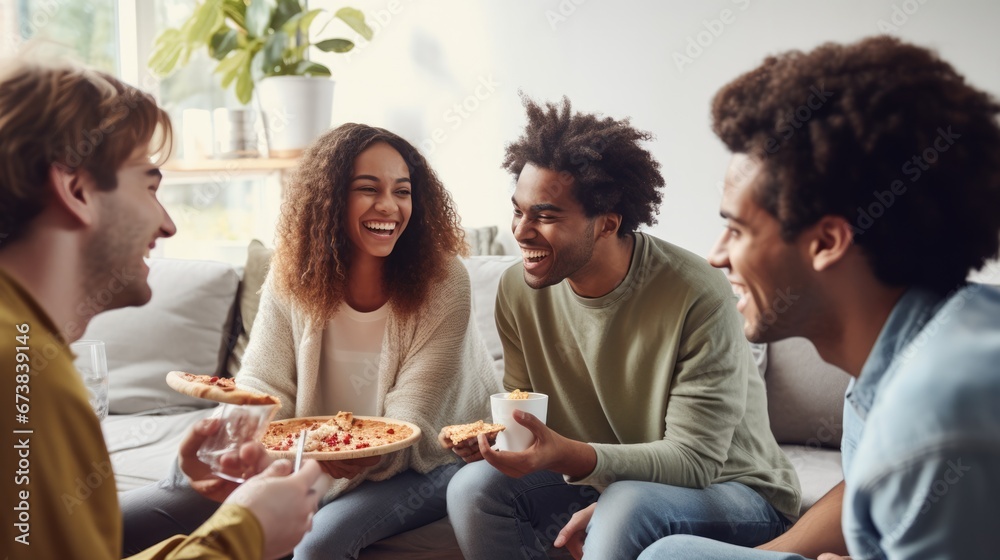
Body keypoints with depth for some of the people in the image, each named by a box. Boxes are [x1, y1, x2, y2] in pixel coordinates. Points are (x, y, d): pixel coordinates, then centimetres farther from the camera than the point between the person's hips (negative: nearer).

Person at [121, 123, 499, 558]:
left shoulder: (442, 283, -17)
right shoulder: (293, 277, -6)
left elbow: (410, 423, -19)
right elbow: (263, 389, -7)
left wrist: (371, 455, -40)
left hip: (417, 463, -2)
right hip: (316, 457, 3)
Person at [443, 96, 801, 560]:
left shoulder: (697, 298, -25)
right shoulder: (519, 290, -8)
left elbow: (695, 462, -24)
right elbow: (525, 415, 2)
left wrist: (566, 456, -39)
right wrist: (491, 436, -23)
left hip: (732, 490, -5)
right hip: (601, 482, 6)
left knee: (626, 507, -36)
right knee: (474, 486, -17)